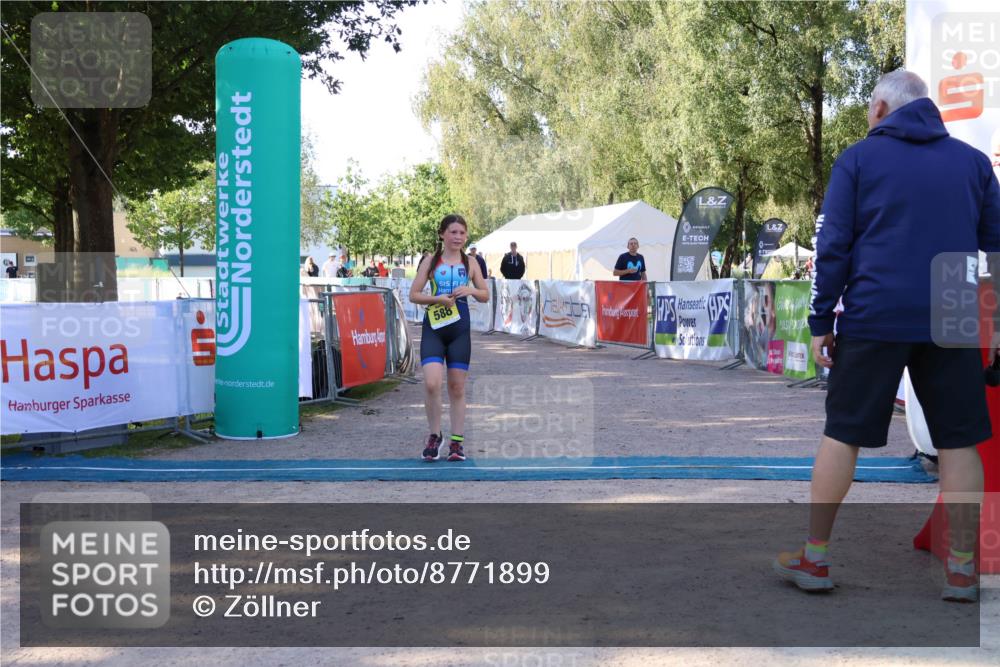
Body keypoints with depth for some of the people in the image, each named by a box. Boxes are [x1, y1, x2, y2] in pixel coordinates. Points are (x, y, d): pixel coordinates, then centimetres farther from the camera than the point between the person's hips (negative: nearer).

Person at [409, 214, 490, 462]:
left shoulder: (470, 263, 8)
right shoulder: (431, 261, 3)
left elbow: (485, 296, 12)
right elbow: (413, 295, 1)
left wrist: (470, 290, -9)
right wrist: (437, 299, -14)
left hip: (460, 330, 2)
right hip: (433, 328, -2)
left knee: (457, 387, 6)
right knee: (431, 384, -15)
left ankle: (457, 441, 16)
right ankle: (434, 436, 5)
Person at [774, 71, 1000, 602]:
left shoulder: (857, 158, 3)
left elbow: (833, 246, -2)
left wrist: (820, 322, 0)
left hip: (873, 319, -2)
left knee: (842, 434, 5)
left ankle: (814, 558, 10)